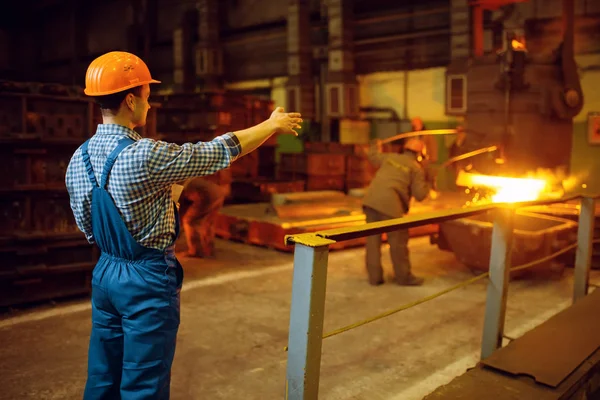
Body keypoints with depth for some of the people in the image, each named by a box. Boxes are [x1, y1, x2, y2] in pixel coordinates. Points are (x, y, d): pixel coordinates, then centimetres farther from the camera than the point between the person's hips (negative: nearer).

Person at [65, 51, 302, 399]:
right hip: (148, 279, -7)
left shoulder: (79, 159, 0)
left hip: (104, 273, 8)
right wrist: (273, 125, 0)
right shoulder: (144, 155, -23)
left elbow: (87, 227, 10)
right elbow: (222, 151, -15)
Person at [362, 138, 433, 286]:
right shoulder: (416, 168, 7)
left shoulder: (390, 157, 22)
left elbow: (373, 156, 40)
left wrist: (376, 146, 61)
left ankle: (374, 276, 17)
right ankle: (404, 276, 17)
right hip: (389, 205, -6)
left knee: (373, 239, 11)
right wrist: (427, 183, 22)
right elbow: (419, 195, 2)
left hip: (371, 200, 6)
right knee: (398, 241, 6)